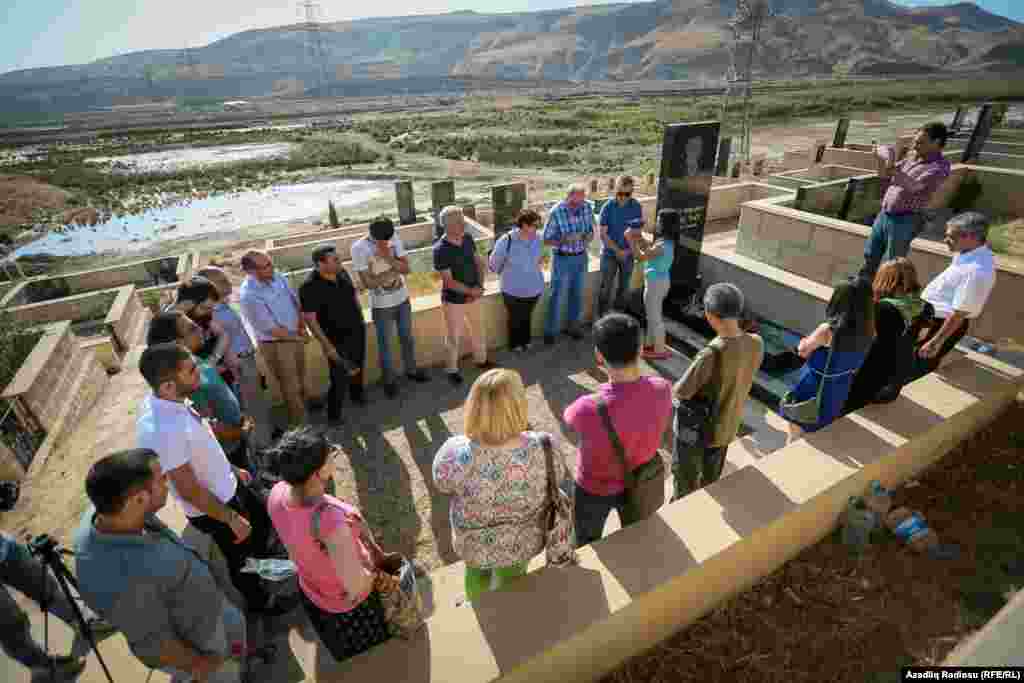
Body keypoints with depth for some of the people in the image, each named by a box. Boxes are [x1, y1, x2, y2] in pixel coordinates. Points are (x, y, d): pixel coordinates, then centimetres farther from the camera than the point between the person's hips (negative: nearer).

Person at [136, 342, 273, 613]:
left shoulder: (166, 401, -12)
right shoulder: (163, 431, -39)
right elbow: (190, 491, -28)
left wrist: (232, 469, 15)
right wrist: (232, 519, -16)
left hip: (228, 486, 8)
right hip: (212, 508, -8)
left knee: (262, 519, 31)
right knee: (240, 556, 19)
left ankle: (261, 564, 62)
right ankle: (258, 602, 49)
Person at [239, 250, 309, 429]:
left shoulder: (277, 277, -6)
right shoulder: (248, 295, -27)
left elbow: (295, 301, 6)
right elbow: (272, 328, -24)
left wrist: (302, 328, -4)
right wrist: (298, 337, -12)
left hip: (295, 336, 6)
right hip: (275, 344, -6)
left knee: (300, 379, 25)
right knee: (291, 386, 9)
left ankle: (305, 409, 48)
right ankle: (299, 423, 29)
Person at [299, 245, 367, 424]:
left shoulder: (342, 272, -5)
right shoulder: (310, 287, -24)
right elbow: (310, 319, -21)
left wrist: (361, 319, 14)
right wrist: (327, 345, -22)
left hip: (357, 330, 7)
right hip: (337, 339, -7)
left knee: (358, 366, 25)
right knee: (339, 379, 1)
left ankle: (357, 394, 51)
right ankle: (333, 415, 21)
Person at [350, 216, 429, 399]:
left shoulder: (394, 239, -8)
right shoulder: (359, 248, -19)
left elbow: (406, 268, -8)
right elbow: (367, 283, -19)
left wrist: (388, 258, -24)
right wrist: (393, 270, -18)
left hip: (403, 299, 4)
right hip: (381, 305, -4)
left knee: (407, 338, 21)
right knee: (384, 344, 12)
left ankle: (411, 370, 43)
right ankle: (389, 380, 31)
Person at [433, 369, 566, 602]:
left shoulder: (455, 455, -37)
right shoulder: (543, 448, -33)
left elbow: (442, 485, -14)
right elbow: (557, 476, -11)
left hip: (475, 544, -1)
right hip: (525, 541, 1)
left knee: (477, 575, 36)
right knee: (512, 578, 36)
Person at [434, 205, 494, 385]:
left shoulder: (468, 238, -5)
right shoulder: (440, 250, -23)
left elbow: (479, 262, 4)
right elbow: (449, 282, -22)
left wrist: (479, 286, -9)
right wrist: (471, 291, -18)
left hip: (474, 295, 6)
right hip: (454, 300, -6)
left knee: (478, 330, 23)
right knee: (454, 336, 11)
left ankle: (481, 360, 46)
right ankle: (452, 369, 31)